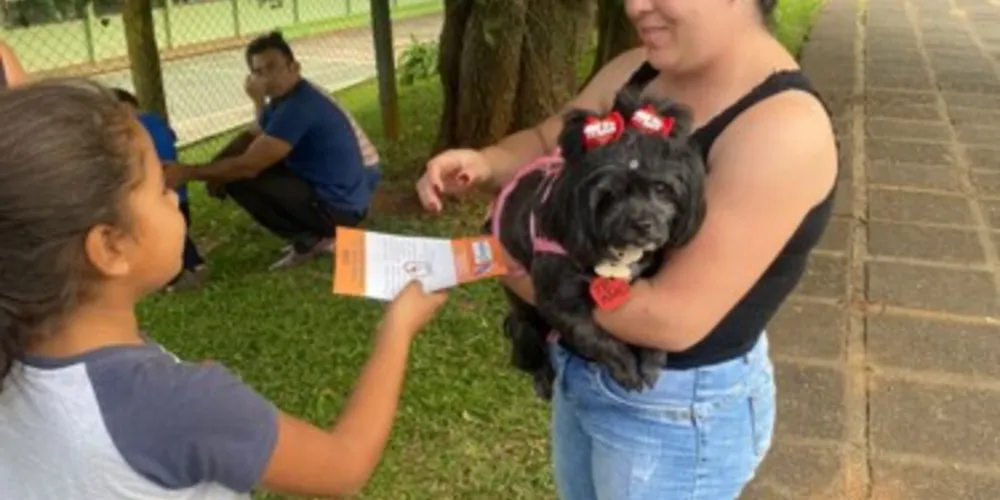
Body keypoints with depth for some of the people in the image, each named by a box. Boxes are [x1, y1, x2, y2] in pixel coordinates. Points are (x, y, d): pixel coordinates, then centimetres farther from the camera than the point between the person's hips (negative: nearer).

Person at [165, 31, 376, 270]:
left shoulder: (298, 107, -23)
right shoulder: (285, 96, 9)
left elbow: (247, 166, -25)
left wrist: (187, 172, -17)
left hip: (337, 207, -10)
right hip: (343, 199, 10)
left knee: (238, 179, -12)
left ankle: (309, 241, -2)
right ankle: (314, 234, 15)